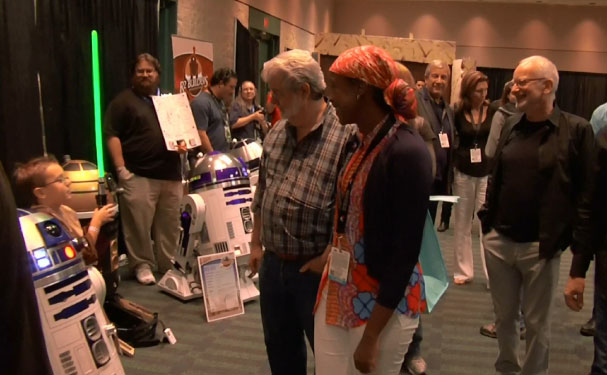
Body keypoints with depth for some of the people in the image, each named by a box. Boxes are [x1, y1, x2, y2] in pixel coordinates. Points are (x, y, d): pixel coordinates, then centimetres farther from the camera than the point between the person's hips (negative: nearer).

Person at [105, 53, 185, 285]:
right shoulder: (124, 101, 1)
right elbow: (112, 135, -6)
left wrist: (184, 143, 1)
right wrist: (121, 168, -14)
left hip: (170, 173, 5)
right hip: (138, 174, -5)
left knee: (169, 224, 9)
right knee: (139, 224, -3)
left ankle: (169, 264, 21)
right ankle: (142, 265, 11)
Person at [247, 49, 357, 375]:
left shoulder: (346, 136, -19)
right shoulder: (276, 134, 6)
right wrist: (256, 244, 17)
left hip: (317, 270, -6)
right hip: (273, 264, 7)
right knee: (279, 347, 23)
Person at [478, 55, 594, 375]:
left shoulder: (576, 130, -9)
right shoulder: (510, 125, 5)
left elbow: (587, 193, -8)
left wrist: (580, 245, -11)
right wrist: (486, 220, 8)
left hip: (541, 246, -4)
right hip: (499, 241, 4)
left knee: (537, 323, 11)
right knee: (504, 316, 18)